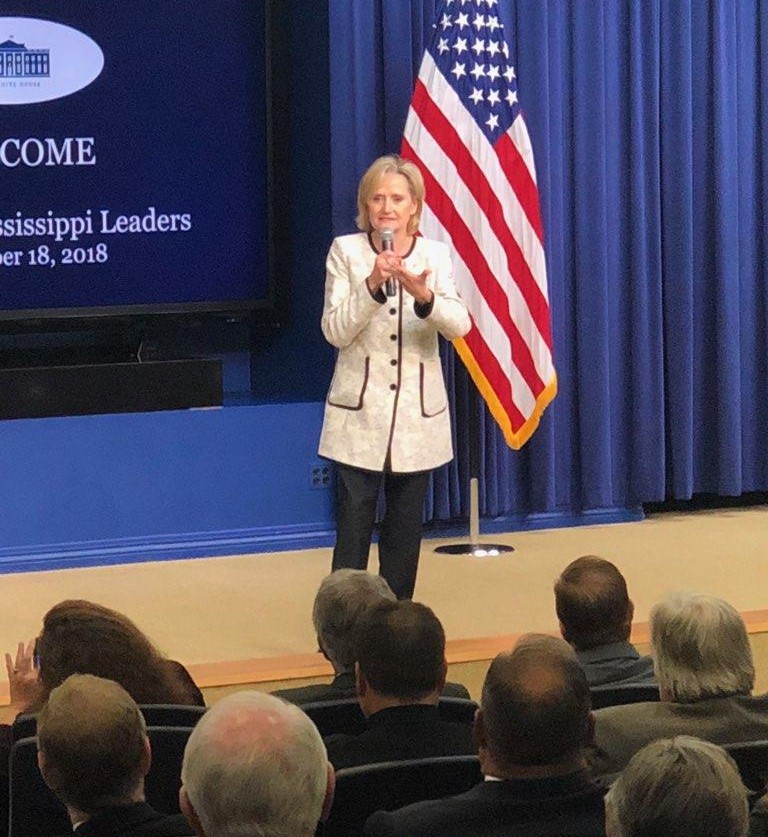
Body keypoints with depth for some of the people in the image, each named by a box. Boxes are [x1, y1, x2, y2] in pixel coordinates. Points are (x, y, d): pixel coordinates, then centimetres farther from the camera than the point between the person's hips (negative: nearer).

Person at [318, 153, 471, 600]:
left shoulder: (435, 254, 3)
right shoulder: (346, 251, -1)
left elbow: (459, 325, -11)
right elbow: (335, 331, -8)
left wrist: (423, 295, -30)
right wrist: (372, 285, -22)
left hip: (418, 412, 2)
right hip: (360, 411, -2)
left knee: (406, 528, 9)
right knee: (354, 524, -6)